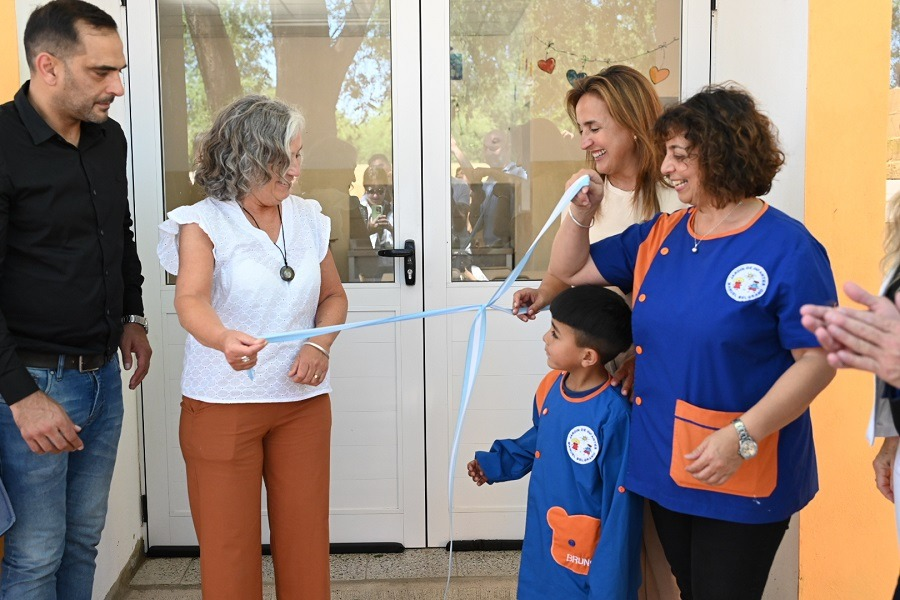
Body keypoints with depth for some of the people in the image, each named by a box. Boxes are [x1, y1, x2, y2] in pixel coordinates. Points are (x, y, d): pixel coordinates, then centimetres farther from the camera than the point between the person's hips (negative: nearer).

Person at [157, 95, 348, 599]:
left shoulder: (307, 219, 6)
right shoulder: (204, 223, -8)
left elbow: (334, 297, 15)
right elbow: (191, 301, -24)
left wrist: (320, 345, -5)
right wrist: (224, 340, -46)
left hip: (303, 401, 4)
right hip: (222, 405, -3)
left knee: (305, 535, 8)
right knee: (229, 544, 4)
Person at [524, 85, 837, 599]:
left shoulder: (788, 249, -13)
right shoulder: (658, 236, 5)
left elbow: (818, 362, -15)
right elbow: (569, 270, 15)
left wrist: (741, 435, -23)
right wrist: (581, 211, -4)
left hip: (742, 477, -6)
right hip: (664, 462, 6)